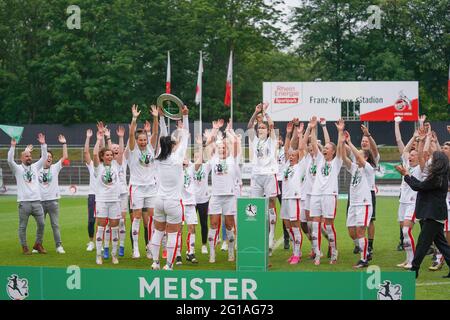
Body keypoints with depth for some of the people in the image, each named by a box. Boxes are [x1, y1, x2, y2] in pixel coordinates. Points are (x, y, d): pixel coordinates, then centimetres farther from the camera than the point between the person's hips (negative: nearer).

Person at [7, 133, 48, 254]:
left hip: (36, 201, 4)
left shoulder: (35, 167, 14)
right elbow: (10, 160, -14)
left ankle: (38, 244, 19)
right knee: (23, 226, 2)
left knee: (41, 224, 3)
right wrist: (13, 146, -23)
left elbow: (44, 158, 7)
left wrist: (43, 144, -2)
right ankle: (25, 247, 13)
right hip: (24, 202, -4)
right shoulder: (18, 168, 3)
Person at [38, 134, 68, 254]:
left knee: (55, 225, 3)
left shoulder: (55, 168, 4)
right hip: (40, 201, 0)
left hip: (53, 200, 0)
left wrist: (64, 143, -8)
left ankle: (59, 246, 6)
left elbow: (65, 157, -3)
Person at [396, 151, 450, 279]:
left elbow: (418, 186, -13)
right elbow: (422, 185, 16)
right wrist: (408, 175, 19)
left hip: (433, 216, -10)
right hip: (435, 215, 10)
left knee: (423, 242, -3)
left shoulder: (437, 178, -19)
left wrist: (406, 175, 0)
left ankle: (414, 269, 3)